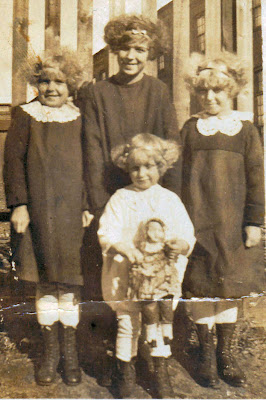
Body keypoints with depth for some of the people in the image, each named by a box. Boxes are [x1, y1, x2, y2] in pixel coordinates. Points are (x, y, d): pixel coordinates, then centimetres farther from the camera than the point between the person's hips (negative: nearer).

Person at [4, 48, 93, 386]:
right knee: (45, 283, 8)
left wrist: (89, 205, -3)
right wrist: (18, 203, -6)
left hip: (72, 213, 0)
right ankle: (50, 352, 23)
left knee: (69, 282, 4)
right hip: (38, 212, 0)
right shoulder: (25, 116, 4)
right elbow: (13, 160, 2)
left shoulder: (80, 118, 6)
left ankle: (70, 352, 21)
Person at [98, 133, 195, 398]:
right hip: (126, 275, -1)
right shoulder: (120, 199, -1)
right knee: (127, 324, 10)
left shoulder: (170, 199, 3)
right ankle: (126, 371, 31)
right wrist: (124, 248, -27)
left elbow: (187, 233, 2)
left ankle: (161, 373, 31)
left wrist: (182, 244, -21)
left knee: (162, 321, 11)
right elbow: (106, 232, -8)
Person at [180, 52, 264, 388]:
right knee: (200, 285, 5)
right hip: (196, 219, 0)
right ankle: (206, 354, 24)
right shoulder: (191, 128, 5)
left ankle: (226, 354, 27)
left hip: (232, 221, 0)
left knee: (230, 286, 9)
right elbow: (179, 174, 6)